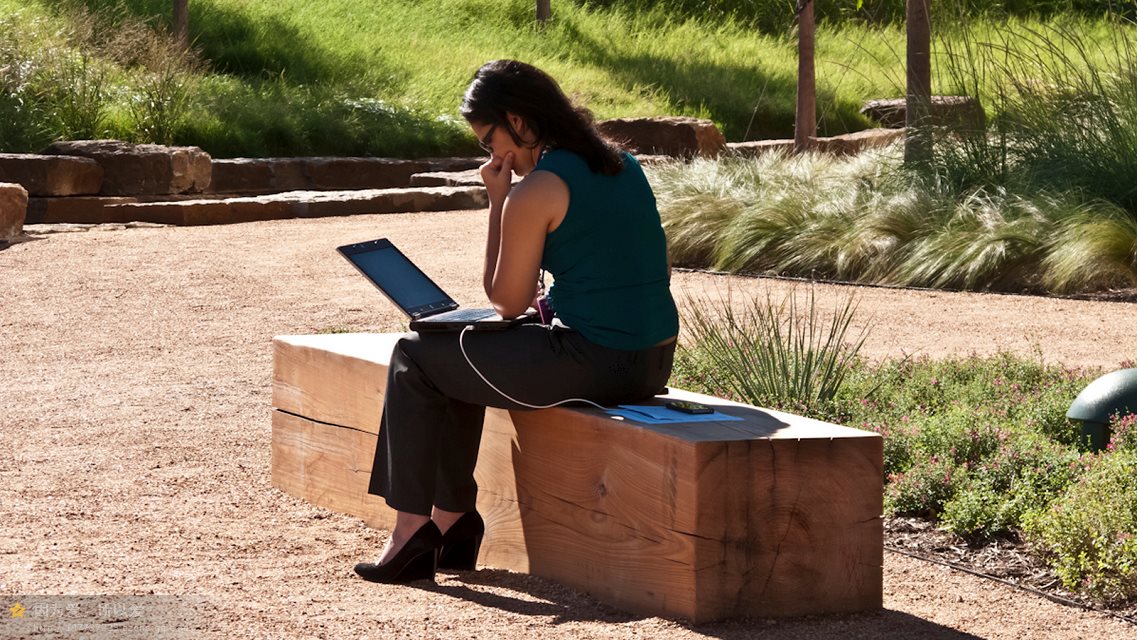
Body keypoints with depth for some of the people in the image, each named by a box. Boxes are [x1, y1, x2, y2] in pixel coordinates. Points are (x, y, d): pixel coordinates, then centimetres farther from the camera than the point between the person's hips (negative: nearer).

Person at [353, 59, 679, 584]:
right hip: (653, 362, 9)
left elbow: (508, 301, -4)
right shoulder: (622, 164, 10)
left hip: (593, 364, -9)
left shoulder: (535, 192, -15)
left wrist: (497, 201, -1)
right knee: (457, 360, 26)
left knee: (416, 357, 9)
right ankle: (453, 519, 29)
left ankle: (411, 531, 14)